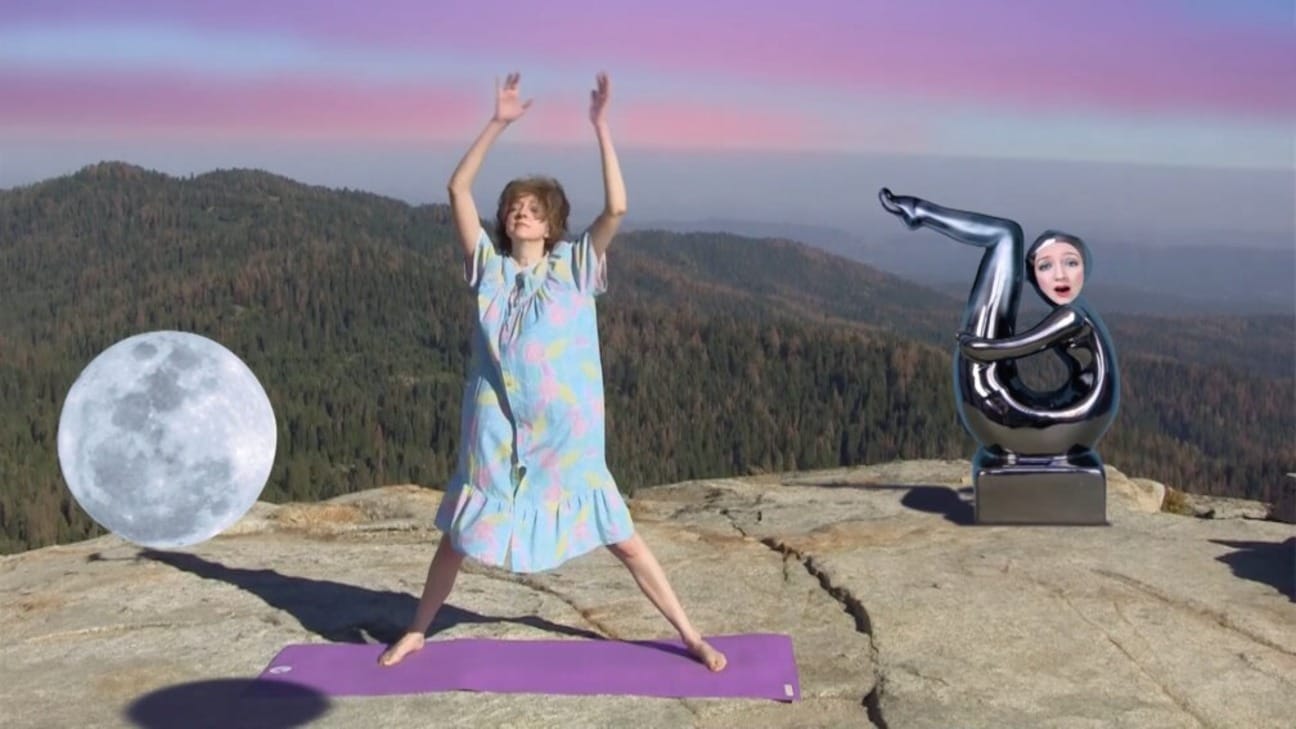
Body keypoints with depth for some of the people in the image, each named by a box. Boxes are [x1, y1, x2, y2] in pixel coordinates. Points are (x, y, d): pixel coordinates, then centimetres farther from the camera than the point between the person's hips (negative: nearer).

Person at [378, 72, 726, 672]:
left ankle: (690, 636, 16)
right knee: (459, 533, 15)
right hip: (496, 429, 2)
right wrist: (498, 124, -5)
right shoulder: (489, 265, 4)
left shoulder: (575, 265, 0)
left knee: (621, 539, 5)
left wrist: (601, 127, -15)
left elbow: (617, 208, -13)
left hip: (565, 432, -2)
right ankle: (415, 632, 35)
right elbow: (457, 189, -1)